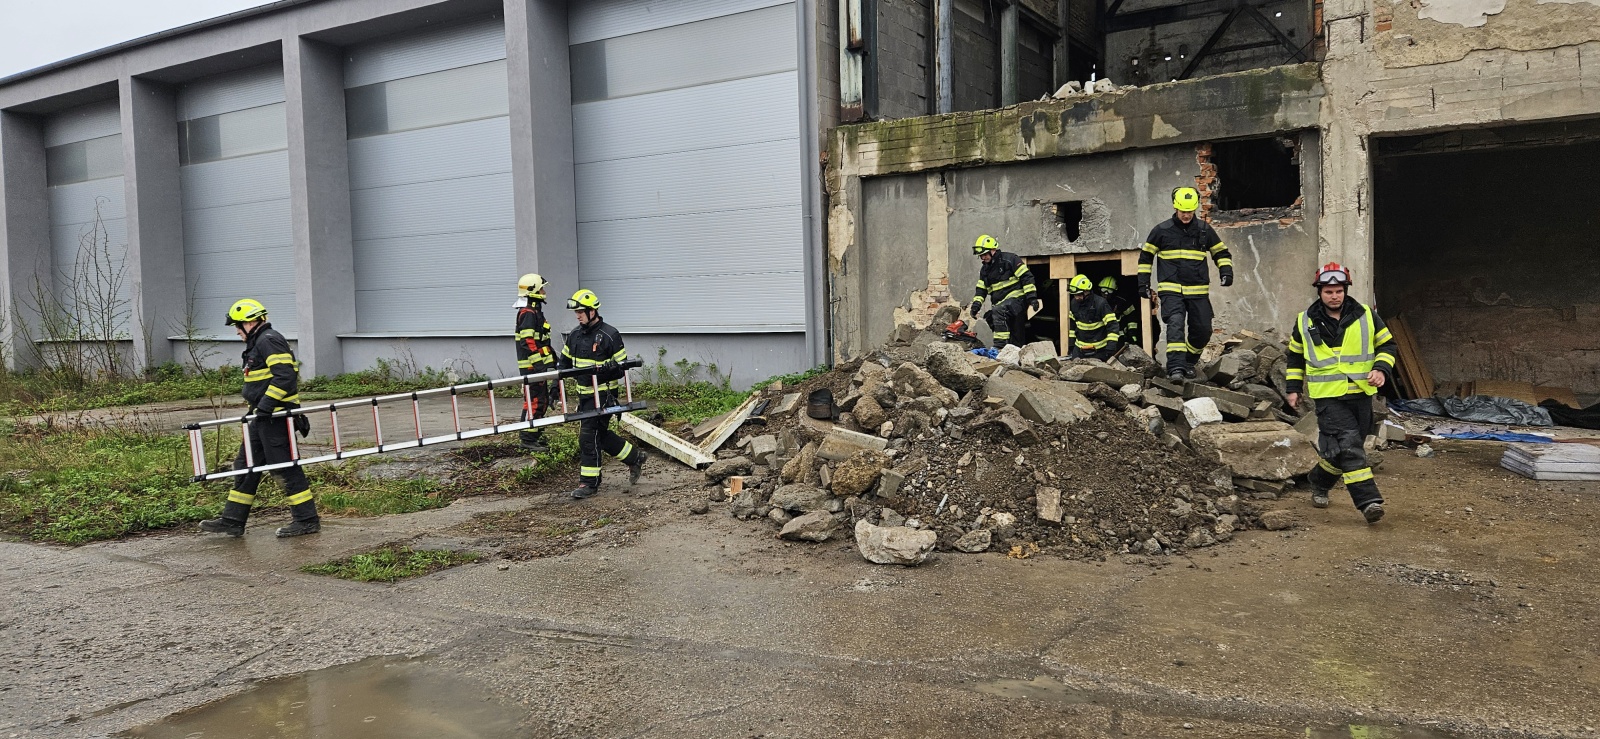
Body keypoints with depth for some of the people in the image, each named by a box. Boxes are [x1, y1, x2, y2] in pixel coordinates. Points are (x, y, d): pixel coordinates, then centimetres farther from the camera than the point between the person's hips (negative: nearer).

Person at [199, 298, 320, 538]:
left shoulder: (269, 341, -13)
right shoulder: (259, 343, 20)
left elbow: (285, 376, -24)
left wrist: (265, 405, -25)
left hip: (275, 416, -11)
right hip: (264, 417, 11)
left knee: (285, 467, -7)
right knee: (246, 466, 13)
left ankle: (307, 520, 0)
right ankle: (233, 520, 20)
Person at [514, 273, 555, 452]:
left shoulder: (535, 311, 19)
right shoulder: (528, 313, -15)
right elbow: (528, 341, -22)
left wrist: (551, 358, 28)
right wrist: (539, 363, -26)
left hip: (538, 365, 11)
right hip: (532, 365, -11)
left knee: (542, 399, 15)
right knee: (535, 400, -9)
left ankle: (528, 433, 25)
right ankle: (528, 439, -4)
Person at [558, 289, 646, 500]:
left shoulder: (609, 335, -11)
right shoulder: (575, 335, 8)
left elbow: (622, 366, -8)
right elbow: (565, 362, 17)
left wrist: (609, 370, -26)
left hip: (603, 394, -7)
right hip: (584, 393, 7)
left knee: (589, 435, -8)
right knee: (601, 435, 13)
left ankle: (589, 482, 1)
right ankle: (635, 457, 31)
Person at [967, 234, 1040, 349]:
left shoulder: (1009, 259, -7)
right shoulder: (985, 269, 16)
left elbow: (1026, 277, -12)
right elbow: (981, 290, 16)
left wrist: (1031, 297, -18)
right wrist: (976, 304, -1)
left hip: (1016, 298, -8)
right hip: (1002, 304, 8)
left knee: (998, 311, -33)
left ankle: (1001, 345, -36)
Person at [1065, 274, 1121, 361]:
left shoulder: (1100, 303, -17)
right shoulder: (1075, 303, 2)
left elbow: (1112, 325, -19)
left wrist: (1111, 346, -28)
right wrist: (1071, 344, 14)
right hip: (1079, 348, 5)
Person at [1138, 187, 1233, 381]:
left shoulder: (1204, 229, 7)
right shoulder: (1162, 230, 2)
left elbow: (1221, 253, 17)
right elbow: (1145, 256, 11)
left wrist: (1226, 271, -1)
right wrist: (1143, 283, 6)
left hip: (1198, 290, 3)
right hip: (1171, 290, -3)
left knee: (1203, 331, 4)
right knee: (1175, 324, -22)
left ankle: (1189, 362, 28)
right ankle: (1176, 367, -27)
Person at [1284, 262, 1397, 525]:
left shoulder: (1366, 316, 3)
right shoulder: (1305, 322, 2)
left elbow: (1387, 344, 11)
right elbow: (1295, 356, 15)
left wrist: (1381, 369, -7)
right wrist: (1293, 387, 12)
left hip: (1361, 394, 3)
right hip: (1328, 397, -3)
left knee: (1339, 450, 10)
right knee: (1348, 446, -16)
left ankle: (1320, 483, 36)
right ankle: (1368, 500, -17)